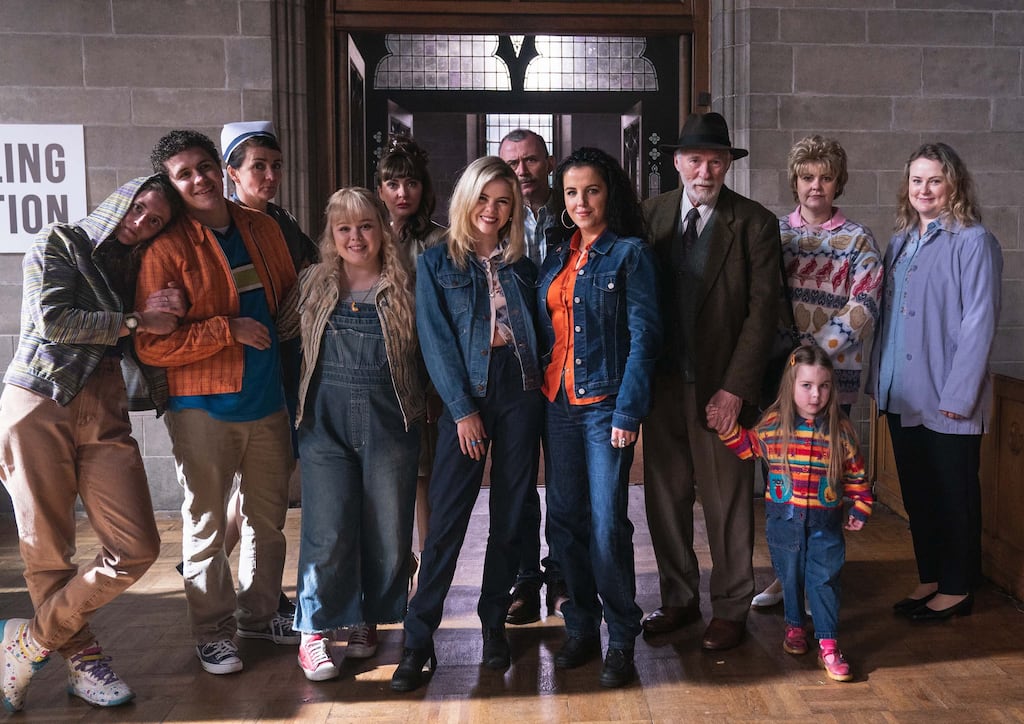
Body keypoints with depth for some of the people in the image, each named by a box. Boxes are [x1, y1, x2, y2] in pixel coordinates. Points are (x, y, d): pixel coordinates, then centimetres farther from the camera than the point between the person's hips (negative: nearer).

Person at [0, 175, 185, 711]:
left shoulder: (141, 268, 21)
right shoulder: (60, 243, 7)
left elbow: (153, 342, 15)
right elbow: (53, 320, -7)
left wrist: (168, 314, -4)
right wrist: (135, 321, -4)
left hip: (106, 416, 4)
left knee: (138, 548, -7)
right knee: (48, 552, 0)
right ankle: (82, 658, 18)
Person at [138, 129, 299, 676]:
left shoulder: (262, 229, 6)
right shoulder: (166, 249, -11)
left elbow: (289, 298, 22)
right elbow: (151, 345, -15)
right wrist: (229, 329, -19)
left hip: (268, 400, 5)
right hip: (204, 408, -5)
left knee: (268, 517, 16)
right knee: (206, 523, 6)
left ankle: (259, 613, 34)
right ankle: (212, 631, 23)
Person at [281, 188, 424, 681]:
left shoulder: (404, 288, 3)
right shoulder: (313, 285, 7)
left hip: (390, 424, 0)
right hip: (326, 423, 0)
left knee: (387, 530, 6)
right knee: (328, 531, -3)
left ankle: (366, 621, 26)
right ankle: (314, 632, 10)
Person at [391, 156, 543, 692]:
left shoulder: (523, 264, 12)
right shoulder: (437, 263, 2)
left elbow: (537, 330, 12)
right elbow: (436, 341, -3)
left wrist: (542, 389, -1)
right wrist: (463, 408, -9)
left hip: (520, 392, 3)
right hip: (465, 395, -3)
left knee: (510, 517, 7)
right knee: (447, 519, -6)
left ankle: (494, 623, 20)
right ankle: (418, 639, 1)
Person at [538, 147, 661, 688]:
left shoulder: (630, 253, -3)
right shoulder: (556, 257, 13)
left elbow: (643, 334, -9)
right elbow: (545, 330, 14)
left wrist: (628, 410, -15)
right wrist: (539, 390, 4)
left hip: (605, 404, -5)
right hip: (557, 402, 6)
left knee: (607, 524, -6)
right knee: (565, 519, 8)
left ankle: (621, 639, 9)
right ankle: (580, 628, 22)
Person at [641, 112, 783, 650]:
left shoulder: (755, 223, -3)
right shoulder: (650, 214, 6)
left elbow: (764, 309, -7)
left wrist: (735, 387, -13)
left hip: (722, 384, -3)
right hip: (662, 381, 3)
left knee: (727, 499, 5)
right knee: (664, 494, 11)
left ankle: (731, 607, 20)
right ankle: (678, 599, 27)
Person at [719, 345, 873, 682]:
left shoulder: (840, 430, -4)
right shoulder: (774, 425, -5)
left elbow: (856, 471, 4)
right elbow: (748, 446, 12)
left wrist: (861, 507, 4)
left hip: (825, 519, -1)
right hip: (784, 518, 1)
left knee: (825, 579, -1)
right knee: (790, 575, 14)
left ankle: (828, 644, 7)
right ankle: (795, 626, 35)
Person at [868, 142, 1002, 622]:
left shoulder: (973, 241, -10)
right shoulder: (900, 243, 11)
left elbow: (980, 322, -14)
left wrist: (959, 394, -17)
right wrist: (878, 379, 9)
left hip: (947, 400, -7)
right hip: (902, 396, 7)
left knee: (954, 494, 6)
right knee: (916, 491, 15)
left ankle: (957, 588, 20)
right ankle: (930, 578, 29)